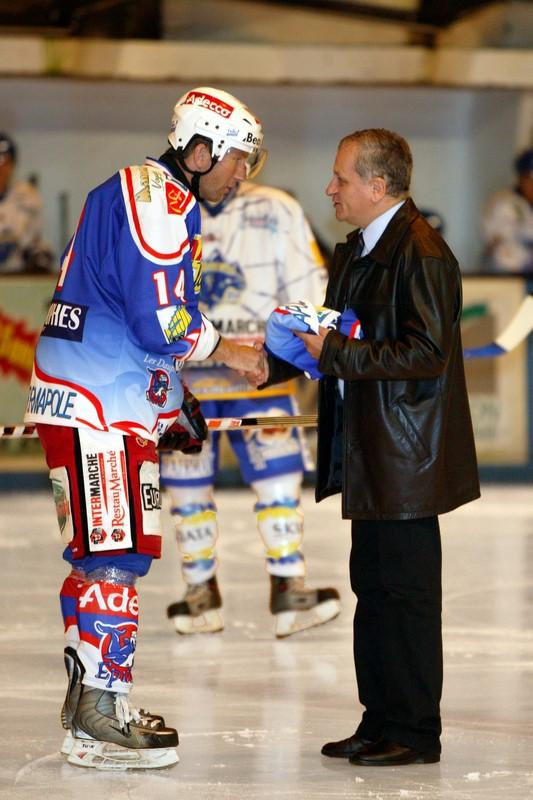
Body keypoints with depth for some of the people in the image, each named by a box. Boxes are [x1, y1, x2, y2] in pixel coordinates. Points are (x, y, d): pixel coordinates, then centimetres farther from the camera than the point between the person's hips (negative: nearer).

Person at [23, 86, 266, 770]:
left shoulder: (160, 200, 22)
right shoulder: (158, 197, -13)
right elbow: (161, 320, -20)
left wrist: (174, 410, 25)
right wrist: (224, 350, -4)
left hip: (117, 403, 11)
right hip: (97, 403, -11)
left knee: (103, 554, 16)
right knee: (115, 555, -9)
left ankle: (89, 702, 24)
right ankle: (98, 721, -7)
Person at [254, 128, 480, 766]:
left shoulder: (421, 253, -16)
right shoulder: (353, 253, 14)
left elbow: (425, 355, -22)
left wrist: (336, 352, -20)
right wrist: (275, 365, 8)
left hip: (406, 455, -10)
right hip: (369, 453, 10)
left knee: (405, 590, -3)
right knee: (372, 587, 14)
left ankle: (415, 732, 5)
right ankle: (381, 720, 22)